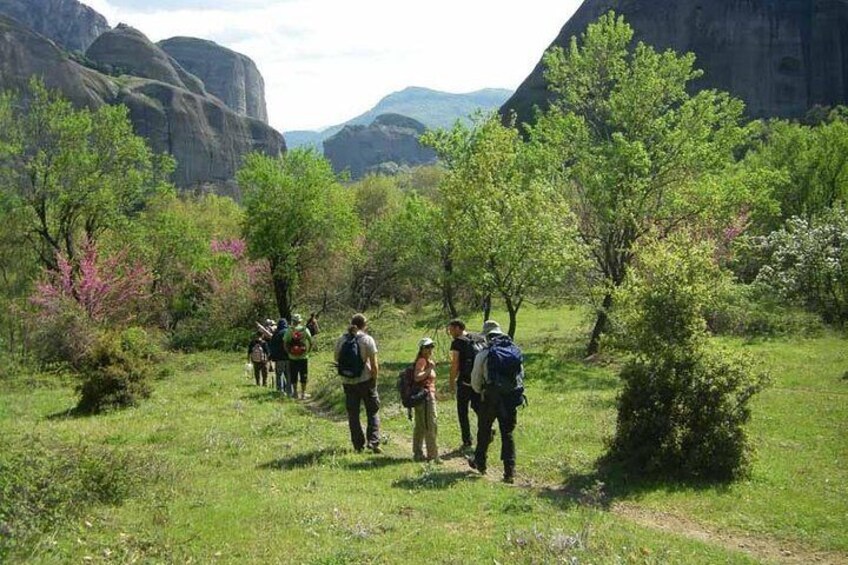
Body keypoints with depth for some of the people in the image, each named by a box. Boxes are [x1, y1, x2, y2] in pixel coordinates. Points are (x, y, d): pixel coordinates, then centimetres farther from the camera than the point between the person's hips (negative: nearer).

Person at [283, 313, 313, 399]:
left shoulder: (289, 330, -4)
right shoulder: (305, 330, -4)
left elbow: (285, 343, -7)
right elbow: (311, 342, -5)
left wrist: (288, 351, 6)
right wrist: (308, 351, 6)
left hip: (292, 357, 0)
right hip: (303, 357, 0)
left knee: (293, 376, 12)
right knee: (303, 377, 8)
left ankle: (295, 392, 17)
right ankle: (303, 394, 9)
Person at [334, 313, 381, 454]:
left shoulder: (341, 340, -1)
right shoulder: (367, 340, -11)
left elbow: (337, 360, 7)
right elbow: (374, 364, -11)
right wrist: (374, 379, -1)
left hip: (348, 382, 3)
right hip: (365, 380, -3)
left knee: (353, 414, 12)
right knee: (373, 412, 11)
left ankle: (358, 445, 15)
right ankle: (373, 441, 2)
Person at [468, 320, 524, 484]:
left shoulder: (483, 354, -7)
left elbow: (475, 380, 0)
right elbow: (521, 374, 7)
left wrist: (479, 392, 21)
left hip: (490, 398, -2)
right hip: (510, 398, 2)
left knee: (484, 432, 17)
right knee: (507, 434, 7)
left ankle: (480, 463, 31)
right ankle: (510, 471, 1)